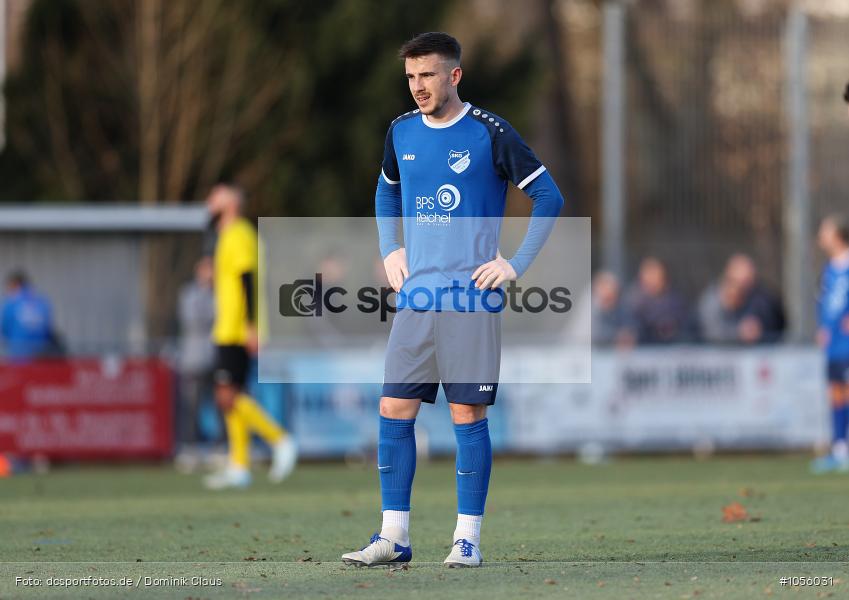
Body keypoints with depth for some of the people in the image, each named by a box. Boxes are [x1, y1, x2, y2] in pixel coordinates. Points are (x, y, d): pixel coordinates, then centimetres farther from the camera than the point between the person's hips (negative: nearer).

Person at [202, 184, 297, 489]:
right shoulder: (229, 236, 19)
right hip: (227, 334, 10)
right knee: (229, 398, 8)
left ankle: (280, 441, -10)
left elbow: (247, 280, -19)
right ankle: (239, 467, 9)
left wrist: (250, 327, -25)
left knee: (229, 396, -14)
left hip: (235, 334, -10)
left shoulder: (238, 235, -11)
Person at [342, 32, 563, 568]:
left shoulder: (489, 133, -5)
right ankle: (394, 537, 6)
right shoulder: (401, 133, 10)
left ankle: (468, 538, 3)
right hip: (416, 297, 5)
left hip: (471, 297, -5)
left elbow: (549, 197, -2)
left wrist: (516, 264, -6)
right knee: (394, 410, 0)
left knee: (469, 414, -3)